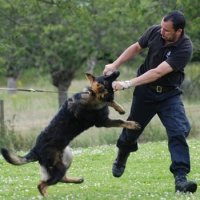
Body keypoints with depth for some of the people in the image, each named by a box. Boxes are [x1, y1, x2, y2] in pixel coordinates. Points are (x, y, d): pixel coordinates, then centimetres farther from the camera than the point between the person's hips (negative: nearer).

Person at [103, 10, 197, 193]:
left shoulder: (184, 48, -29)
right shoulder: (155, 32, -15)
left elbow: (158, 72, -34)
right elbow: (136, 48, 6)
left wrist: (127, 84, -36)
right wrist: (114, 65, 0)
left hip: (169, 94, -3)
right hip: (145, 90, 3)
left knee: (179, 131, -20)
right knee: (132, 128, 17)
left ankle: (181, 178, -23)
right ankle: (121, 159, 47)